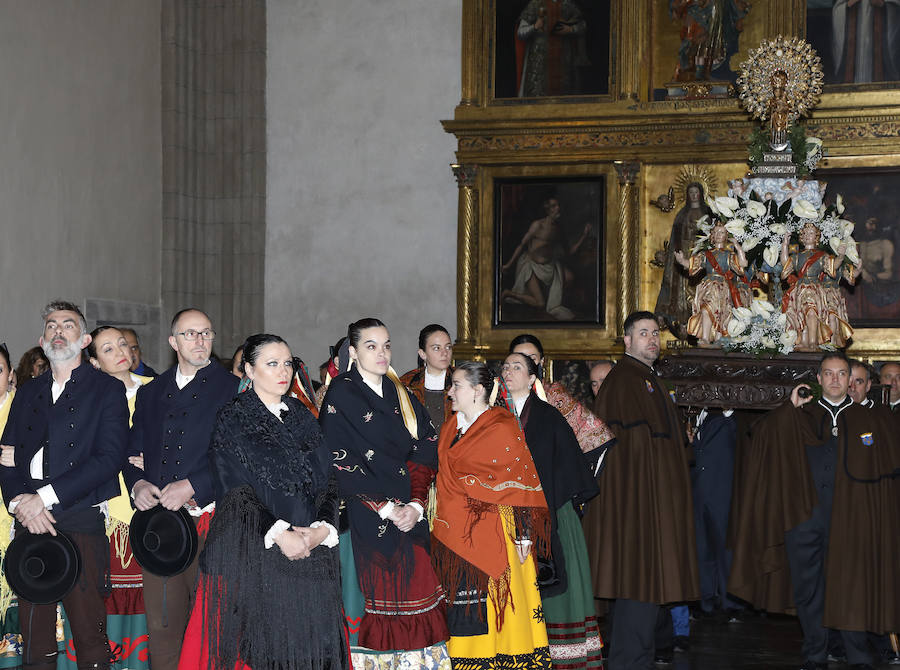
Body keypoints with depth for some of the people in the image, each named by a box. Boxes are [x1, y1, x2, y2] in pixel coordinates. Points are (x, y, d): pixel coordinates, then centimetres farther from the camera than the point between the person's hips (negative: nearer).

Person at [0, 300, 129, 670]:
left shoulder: (107, 389, 4)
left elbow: (110, 456, -8)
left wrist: (45, 497, -13)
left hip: (82, 524, -4)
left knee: (88, 625, -4)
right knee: (33, 628, 6)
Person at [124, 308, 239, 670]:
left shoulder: (232, 388, 2)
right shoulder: (150, 392, 18)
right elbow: (133, 451, 18)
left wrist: (192, 486, -16)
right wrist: (137, 484, -3)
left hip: (207, 518, -4)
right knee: (162, 623, 4)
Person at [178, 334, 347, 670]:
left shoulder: (302, 417, 15)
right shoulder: (233, 419, 0)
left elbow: (327, 479, 10)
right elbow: (233, 490, -8)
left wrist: (322, 528, -8)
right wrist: (278, 535, -17)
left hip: (310, 552, 4)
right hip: (254, 552, -4)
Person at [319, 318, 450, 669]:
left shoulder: (402, 397, 14)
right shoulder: (340, 396, -3)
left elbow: (423, 455, 9)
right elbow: (340, 462, -10)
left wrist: (416, 504, -7)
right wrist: (385, 508, -13)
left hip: (409, 518, 5)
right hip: (365, 520, -5)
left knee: (412, 594, 1)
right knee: (374, 598, -6)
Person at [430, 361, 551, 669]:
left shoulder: (503, 429, -7)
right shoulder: (450, 428, 14)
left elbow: (522, 483, -9)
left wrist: (524, 536, -12)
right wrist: (437, 526, 15)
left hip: (489, 535, -6)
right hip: (454, 535, 6)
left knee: (488, 606, -6)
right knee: (461, 612, 5)